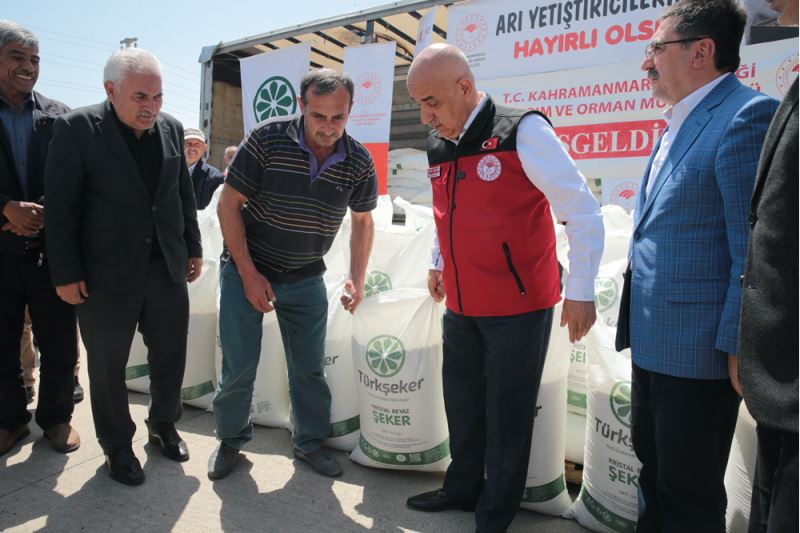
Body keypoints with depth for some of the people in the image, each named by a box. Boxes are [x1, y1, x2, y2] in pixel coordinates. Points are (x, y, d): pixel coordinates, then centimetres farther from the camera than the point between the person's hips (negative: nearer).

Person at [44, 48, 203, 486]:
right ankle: (117, 446, 31)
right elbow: (60, 207, -9)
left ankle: (163, 426, 38)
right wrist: (66, 273, -10)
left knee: (170, 356, 14)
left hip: (167, 270, 4)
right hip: (106, 277, -4)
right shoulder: (77, 128, -9)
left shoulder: (171, 128, 5)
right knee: (107, 367, 11)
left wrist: (193, 249, 11)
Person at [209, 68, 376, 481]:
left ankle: (309, 442, 31)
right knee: (239, 366, 3)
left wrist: (357, 279, -1)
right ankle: (231, 439, 30)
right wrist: (249, 275, -15)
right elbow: (228, 205, -12)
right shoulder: (267, 139, -18)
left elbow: (362, 221, 7)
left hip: (306, 278, 2)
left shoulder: (359, 162, -9)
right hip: (246, 269, -2)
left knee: (309, 367, 9)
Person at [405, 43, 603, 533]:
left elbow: (583, 211, -15)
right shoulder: (438, 150, 6)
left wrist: (581, 292, -16)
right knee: (462, 403, 18)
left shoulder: (521, 132, -15)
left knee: (507, 414, 7)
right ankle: (463, 488, 40)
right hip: (461, 306, 6)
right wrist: (438, 264, 22)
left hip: (519, 308, -6)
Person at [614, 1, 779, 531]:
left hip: (698, 348, -9)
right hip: (653, 342, 9)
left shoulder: (747, 115, -15)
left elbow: (753, 247, -18)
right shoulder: (677, 125, 14)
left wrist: (738, 346, -17)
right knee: (654, 468, 24)